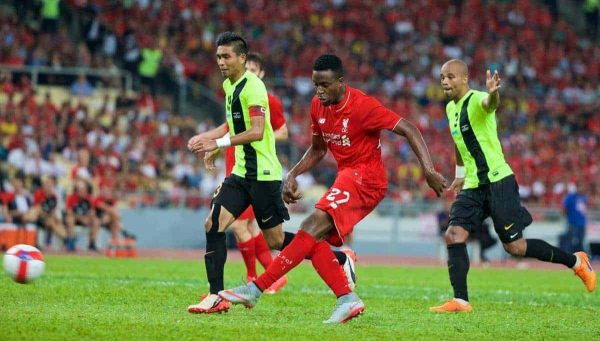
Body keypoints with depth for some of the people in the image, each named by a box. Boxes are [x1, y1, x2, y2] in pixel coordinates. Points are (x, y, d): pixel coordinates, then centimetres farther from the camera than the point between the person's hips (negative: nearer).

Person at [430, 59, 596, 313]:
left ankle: (575, 261, 13)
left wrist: (492, 94, -64)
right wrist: (460, 174, 32)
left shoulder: (477, 100, -14)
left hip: (497, 181, -8)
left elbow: (490, 104, -41)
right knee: (454, 235, -10)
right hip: (472, 186, 8)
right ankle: (460, 300, -10)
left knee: (514, 247, -5)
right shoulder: (450, 108, 12)